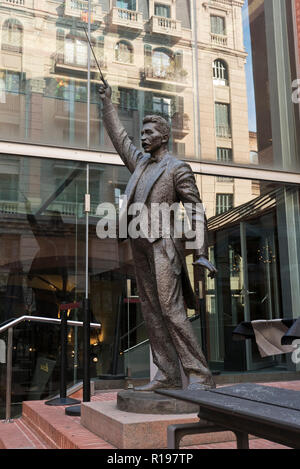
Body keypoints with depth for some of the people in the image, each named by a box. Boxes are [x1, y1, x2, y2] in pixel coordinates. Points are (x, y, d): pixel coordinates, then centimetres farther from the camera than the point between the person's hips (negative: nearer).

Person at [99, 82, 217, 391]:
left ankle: (200, 376, -12)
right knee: (151, 311, 3)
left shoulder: (177, 168, -1)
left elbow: (196, 211, -6)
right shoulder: (140, 162, 19)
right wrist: (107, 101, 34)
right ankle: (167, 376, 6)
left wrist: (202, 253, -15)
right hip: (139, 245, 7)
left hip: (162, 243, -7)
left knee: (170, 309, -15)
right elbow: (118, 136, 33)